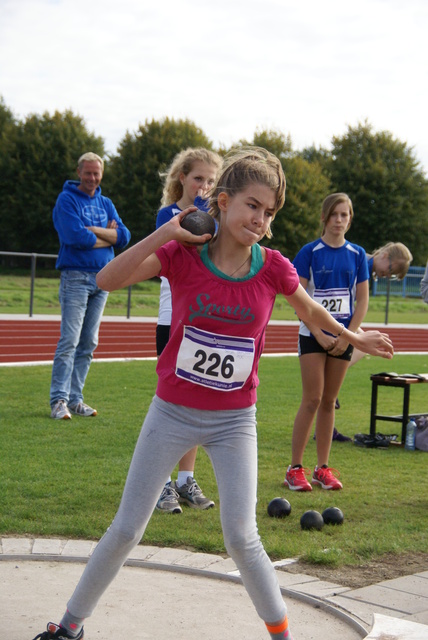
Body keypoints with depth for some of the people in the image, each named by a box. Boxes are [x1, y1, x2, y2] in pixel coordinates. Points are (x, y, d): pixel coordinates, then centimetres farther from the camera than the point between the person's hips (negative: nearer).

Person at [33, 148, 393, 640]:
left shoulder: (273, 266, -8)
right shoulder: (182, 254, -13)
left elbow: (310, 310, 13)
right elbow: (107, 281, -24)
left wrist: (354, 338, 24)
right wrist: (167, 232, -28)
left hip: (234, 422, 1)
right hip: (172, 413, 0)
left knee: (241, 536, -4)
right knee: (126, 530, 6)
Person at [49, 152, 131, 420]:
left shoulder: (106, 204, 16)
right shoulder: (67, 199, -2)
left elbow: (124, 237, 3)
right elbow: (75, 235, -16)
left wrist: (92, 230, -10)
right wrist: (108, 237, -4)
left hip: (103, 278, 6)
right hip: (75, 277, -6)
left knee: (89, 343, 7)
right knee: (69, 341, -12)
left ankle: (75, 398, 12)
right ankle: (59, 400, -10)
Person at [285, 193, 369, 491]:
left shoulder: (357, 254, 5)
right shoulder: (310, 252, -4)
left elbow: (362, 300, 6)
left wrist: (348, 336, -5)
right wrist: (320, 335, -11)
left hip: (343, 337, 3)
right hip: (313, 335, -3)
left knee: (329, 401, 7)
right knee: (312, 399, -9)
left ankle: (323, 468, 14)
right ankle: (295, 469, -2)